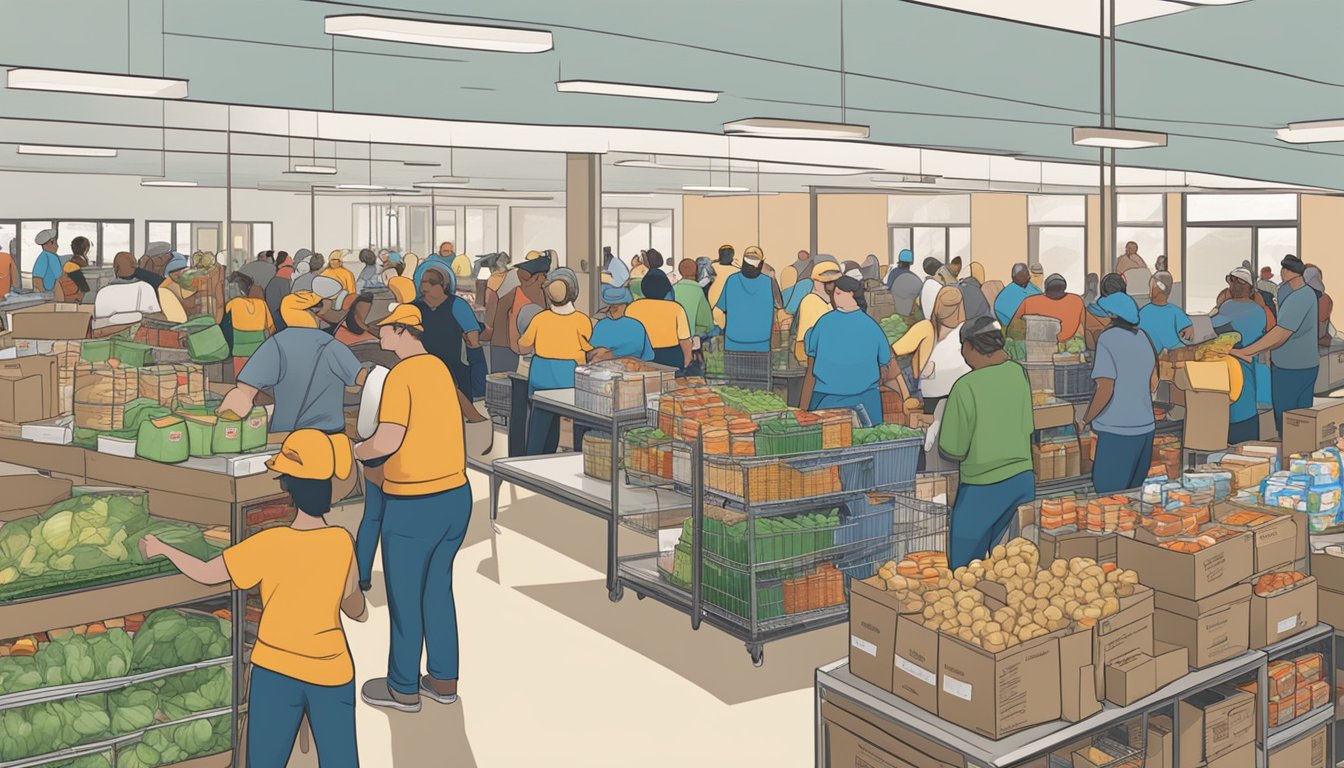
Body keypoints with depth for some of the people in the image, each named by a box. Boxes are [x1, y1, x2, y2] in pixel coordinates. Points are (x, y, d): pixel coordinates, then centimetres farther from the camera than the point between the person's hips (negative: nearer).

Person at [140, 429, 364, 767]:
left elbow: (206, 574, -3)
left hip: (276, 671, -1)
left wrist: (161, 548, 12)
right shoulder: (342, 542, -10)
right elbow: (357, 609, 1)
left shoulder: (269, 544, -14)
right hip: (332, 673, 1)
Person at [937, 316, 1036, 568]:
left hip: (982, 488, -6)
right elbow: (1027, 428, 10)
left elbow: (952, 449, -13)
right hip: (1022, 479, 6)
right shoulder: (1017, 373, -2)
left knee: (966, 570, 8)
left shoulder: (965, 387, -19)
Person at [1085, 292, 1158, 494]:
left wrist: (1085, 420, -7)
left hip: (1117, 431, -8)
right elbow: (1153, 383, 18)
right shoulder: (1143, 338, 9)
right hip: (1144, 426, 8)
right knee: (1133, 491, 15)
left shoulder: (1107, 340, -14)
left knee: (1108, 492, -1)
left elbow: (1105, 390, -19)